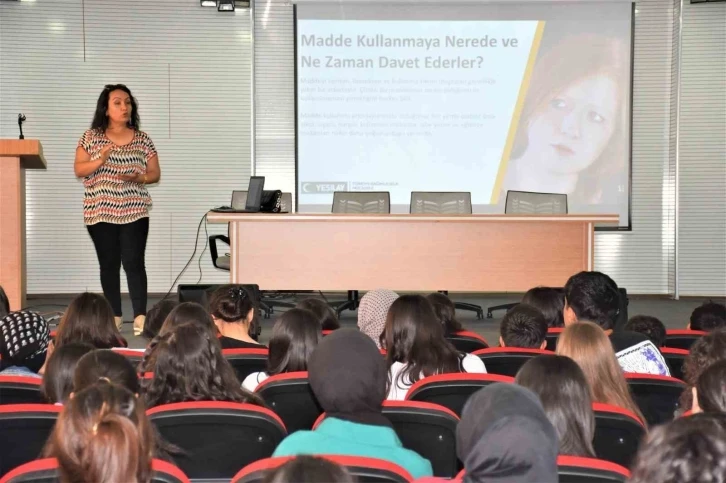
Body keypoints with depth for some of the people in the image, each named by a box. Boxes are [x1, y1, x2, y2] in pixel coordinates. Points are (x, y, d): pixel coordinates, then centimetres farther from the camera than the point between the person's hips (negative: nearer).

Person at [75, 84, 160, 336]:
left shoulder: (142, 139, 4)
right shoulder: (91, 137, 2)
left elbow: (155, 173, 7)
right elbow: (78, 170, -2)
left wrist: (138, 178, -14)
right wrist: (100, 160, -19)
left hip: (134, 211, 0)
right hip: (100, 211, 0)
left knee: (134, 262, -8)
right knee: (109, 264, 5)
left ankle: (140, 316, -7)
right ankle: (115, 315, 14)